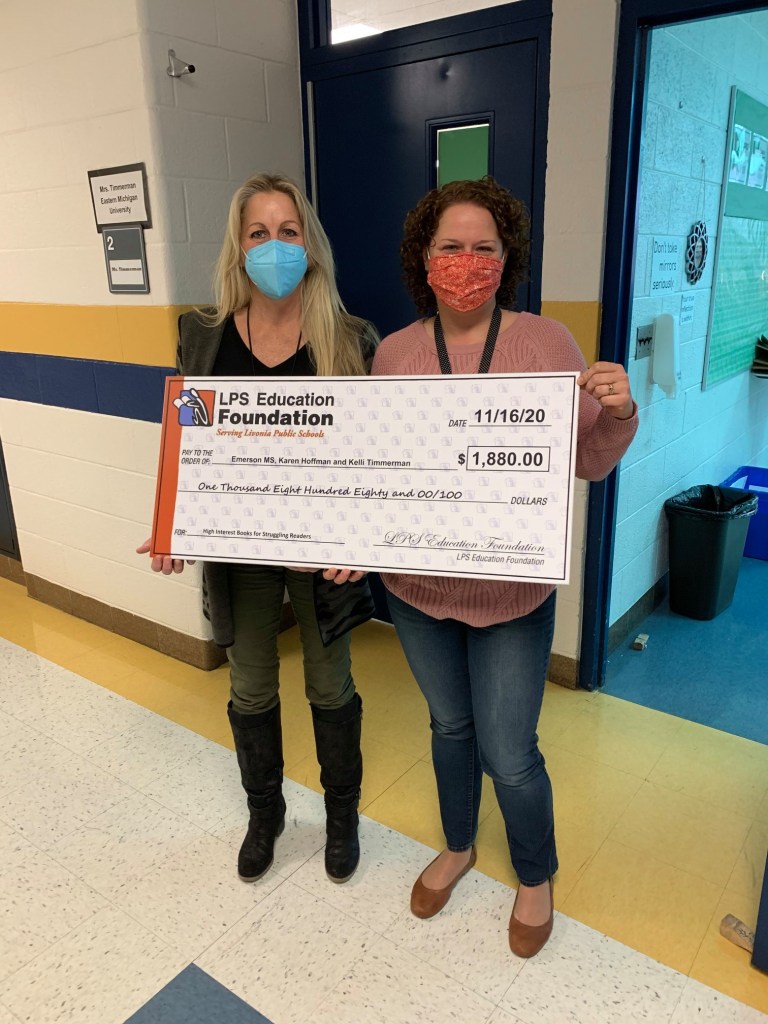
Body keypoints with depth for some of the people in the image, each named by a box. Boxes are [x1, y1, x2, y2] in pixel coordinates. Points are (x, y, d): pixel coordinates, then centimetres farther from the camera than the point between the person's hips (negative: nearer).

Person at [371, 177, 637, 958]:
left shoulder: (544, 341, -8)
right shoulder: (393, 352, -3)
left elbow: (590, 462, -4)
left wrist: (618, 412, -24)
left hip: (512, 593, -2)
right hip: (416, 587, 3)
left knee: (508, 756, 8)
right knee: (448, 725, 23)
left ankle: (536, 878, 41)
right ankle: (457, 848, 51)